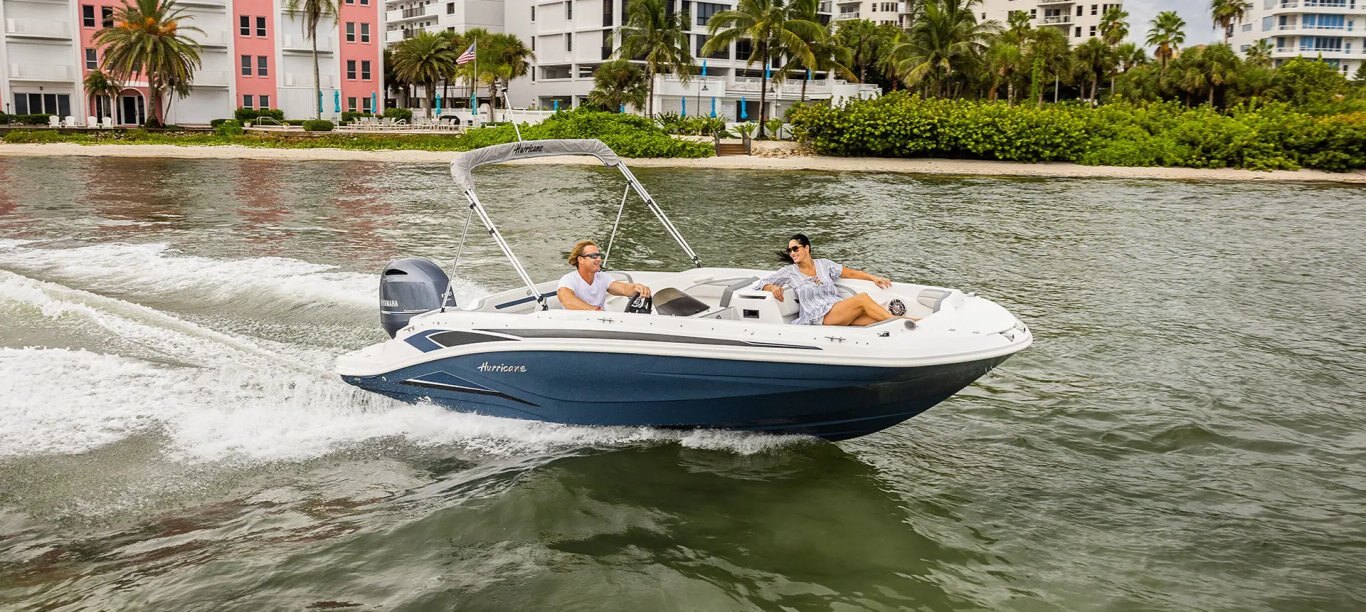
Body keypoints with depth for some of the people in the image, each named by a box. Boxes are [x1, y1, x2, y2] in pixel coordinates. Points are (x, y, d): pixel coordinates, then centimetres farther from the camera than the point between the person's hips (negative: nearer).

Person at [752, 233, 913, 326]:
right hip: (818, 317, -5)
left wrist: (874, 278, 12)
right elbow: (761, 284, 9)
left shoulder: (823, 264, 19)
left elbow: (851, 273, 23)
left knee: (875, 320, -24)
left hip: (840, 313, 5)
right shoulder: (789, 272, 9)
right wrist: (773, 287, -13)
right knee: (862, 298, -25)